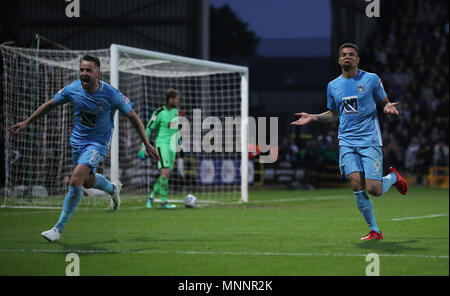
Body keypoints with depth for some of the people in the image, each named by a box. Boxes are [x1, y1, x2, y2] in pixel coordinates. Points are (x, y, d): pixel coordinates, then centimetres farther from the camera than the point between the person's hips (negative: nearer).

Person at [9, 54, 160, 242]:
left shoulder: (110, 94, -22)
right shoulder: (73, 89, -13)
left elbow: (132, 117, -9)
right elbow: (50, 105, 5)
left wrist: (147, 144, -10)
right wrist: (26, 123, 7)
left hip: (98, 142, -5)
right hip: (77, 140, 5)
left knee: (75, 181, -21)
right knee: (88, 181, 20)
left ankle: (59, 228, -11)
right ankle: (113, 188, 55)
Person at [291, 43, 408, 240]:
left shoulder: (371, 79, 1)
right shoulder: (333, 86, 12)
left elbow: (384, 103, 9)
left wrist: (388, 107, -15)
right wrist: (313, 117, 12)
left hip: (370, 140, -3)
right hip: (347, 141, 3)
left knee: (373, 190, -12)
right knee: (356, 185, -14)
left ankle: (393, 177, 25)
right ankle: (374, 231, -2)